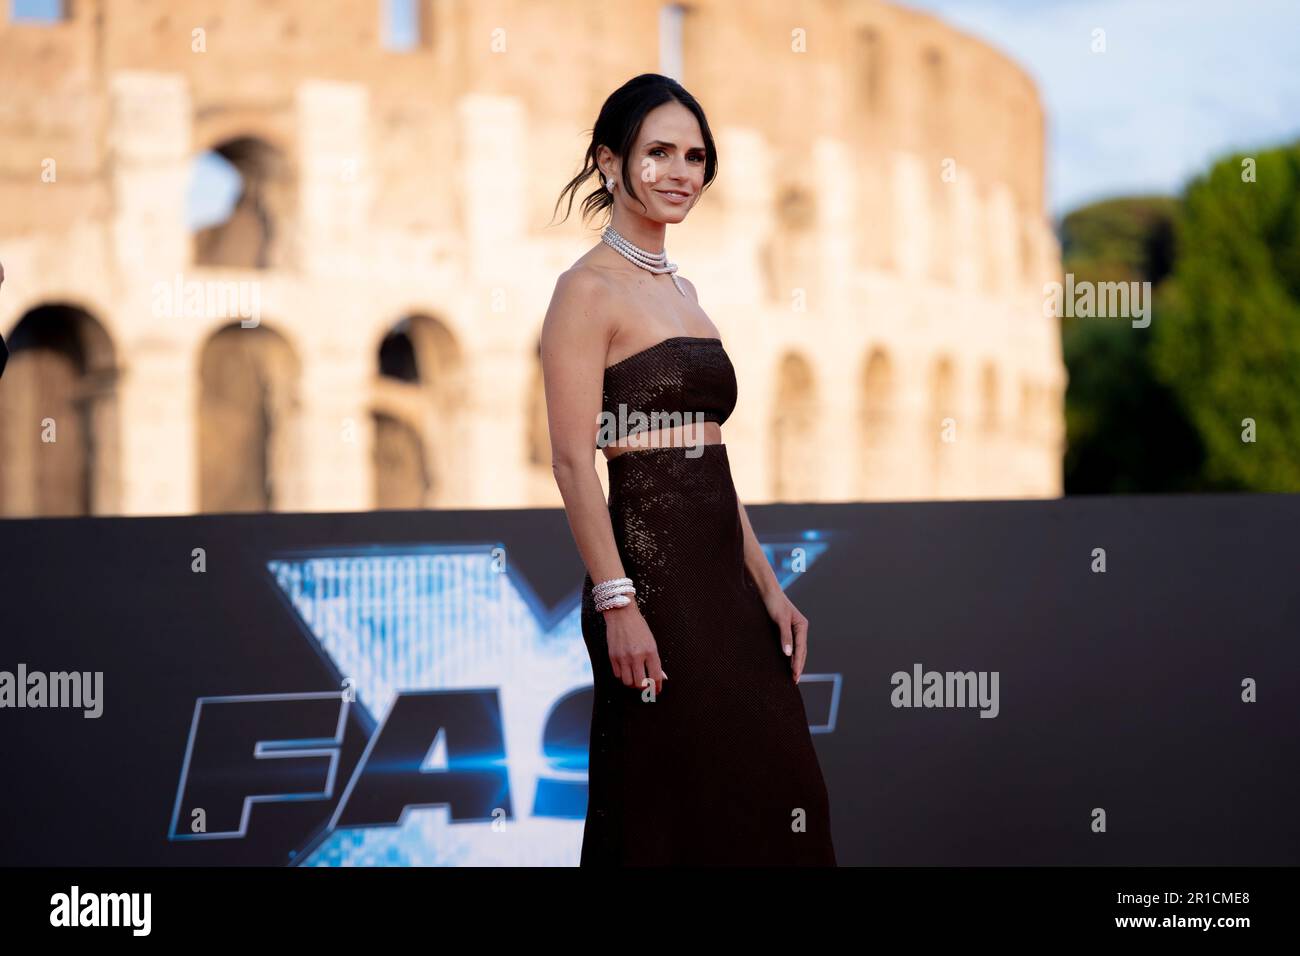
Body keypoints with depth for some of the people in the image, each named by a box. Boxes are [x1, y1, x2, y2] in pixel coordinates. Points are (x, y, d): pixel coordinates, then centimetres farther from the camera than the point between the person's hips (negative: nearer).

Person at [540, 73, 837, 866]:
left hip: (722, 578, 8)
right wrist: (616, 603, -22)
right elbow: (573, 460, -15)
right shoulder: (589, 289, -8)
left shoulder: (680, 289, 17)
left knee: (772, 796, 8)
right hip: (650, 568, -8)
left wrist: (767, 585, 15)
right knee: (670, 813, -4)